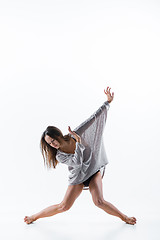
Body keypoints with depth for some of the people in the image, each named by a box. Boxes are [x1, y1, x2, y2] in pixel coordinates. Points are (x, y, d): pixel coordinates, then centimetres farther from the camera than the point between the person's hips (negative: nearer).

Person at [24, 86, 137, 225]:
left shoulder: (75, 134, -16)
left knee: (99, 202, -17)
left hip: (94, 171, 0)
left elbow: (94, 118, -13)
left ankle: (124, 217, 3)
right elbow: (77, 163, -29)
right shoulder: (59, 156, -15)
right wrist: (79, 142, -30)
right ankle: (36, 216, 19)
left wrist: (108, 102, -12)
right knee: (64, 206, -1)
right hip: (78, 177, 0)